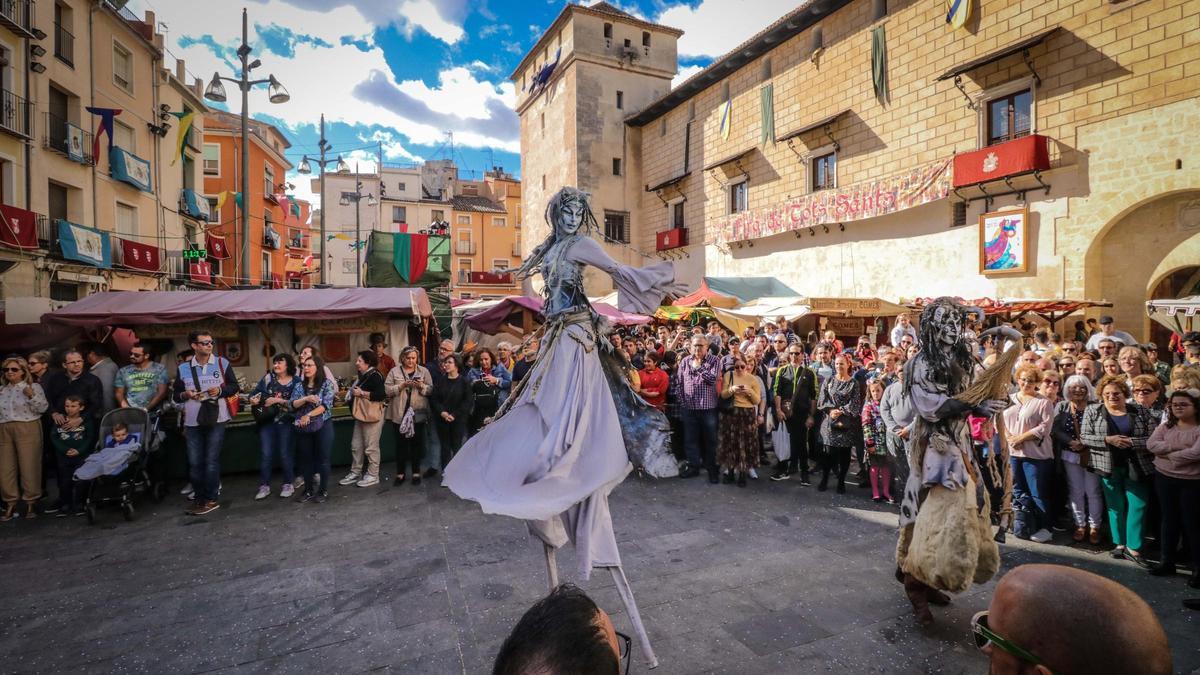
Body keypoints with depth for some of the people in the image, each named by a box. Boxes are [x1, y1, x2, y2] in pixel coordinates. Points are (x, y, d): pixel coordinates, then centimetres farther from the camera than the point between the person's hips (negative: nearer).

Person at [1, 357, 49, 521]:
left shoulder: (34, 387, 0)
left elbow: (42, 408, -9)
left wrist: (31, 396, -22)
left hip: (27, 430, -5)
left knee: (29, 467, -3)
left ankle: (31, 503, 7)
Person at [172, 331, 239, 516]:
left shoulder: (222, 363, 1)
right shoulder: (183, 369, 5)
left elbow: (234, 387, 6)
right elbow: (175, 395, 12)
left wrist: (220, 391, -13)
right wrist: (185, 394, -10)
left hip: (216, 420, -2)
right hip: (192, 421, 2)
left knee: (211, 461, 0)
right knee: (194, 462, 7)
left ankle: (211, 499, 8)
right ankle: (199, 498, 20)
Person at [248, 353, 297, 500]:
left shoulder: (295, 382, -4)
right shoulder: (268, 378, 3)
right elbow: (254, 394, 5)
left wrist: (278, 400, -21)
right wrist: (253, 400, -16)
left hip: (286, 422, -2)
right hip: (267, 421, 2)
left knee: (285, 453, 4)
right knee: (266, 454, 2)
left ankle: (288, 484, 17)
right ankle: (264, 486, 13)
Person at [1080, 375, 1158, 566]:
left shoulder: (1140, 411, 3)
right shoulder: (1093, 411, 2)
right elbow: (1084, 437, -4)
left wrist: (1131, 441, -16)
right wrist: (1108, 440, -17)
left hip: (1136, 467, 0)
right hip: (1108, 466, 0)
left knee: (1138, 505, -1)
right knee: (1116, 506, 9)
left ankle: (1133, 547, 8)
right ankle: (1119, 543, 19)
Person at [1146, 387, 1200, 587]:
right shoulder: (1165, 426, 6)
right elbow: (1151, 444, -7)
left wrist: (1167, 454, -12)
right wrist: (1177, 447, -17)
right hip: (1164, 479, 4)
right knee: (1168, 519, 12)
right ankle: (1167, 561, 23)